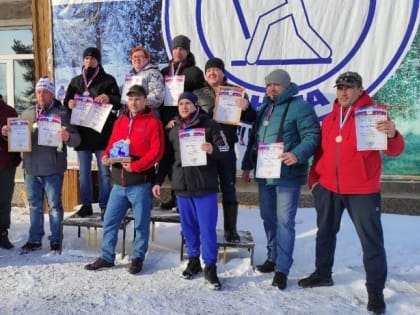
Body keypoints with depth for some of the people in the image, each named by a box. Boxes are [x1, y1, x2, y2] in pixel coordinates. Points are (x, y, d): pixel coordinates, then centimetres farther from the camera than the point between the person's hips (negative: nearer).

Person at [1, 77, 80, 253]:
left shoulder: (61, 113, -5)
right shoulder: (27, 114, 10)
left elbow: (76, 139, -11)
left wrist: (67, 137, -33)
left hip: (52, 169, -5)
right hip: (31, 168, 5)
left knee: (54, 206, 5)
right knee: (34, 205, 14)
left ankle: (56, 241, 16)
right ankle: (35, 240, 26)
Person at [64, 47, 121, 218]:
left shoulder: (108, 80, 5)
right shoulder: (76, 81, 15)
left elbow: (119, 102, -3)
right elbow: (66, 101, 14)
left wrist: (109, 99, -25)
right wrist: (69, 103, -10)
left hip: (102, 132, -3)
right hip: (81, 132, 4)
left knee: (104, 172, 1)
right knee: (84, 171, 8)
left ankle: (105, 205, 8)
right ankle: (86, 205, 17)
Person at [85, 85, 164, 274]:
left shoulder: (153, 123, -3)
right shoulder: (120, 122, 15)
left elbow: (156, 151, -12)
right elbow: (111, 145, 17)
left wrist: (135, 166, -19)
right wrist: (106, 156, -5)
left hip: (140, 182, -5)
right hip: (119, 182, 6)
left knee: (141, 223, 6)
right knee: (110, 220, 10)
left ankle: (138, 258, 21)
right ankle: (107, 257, 24)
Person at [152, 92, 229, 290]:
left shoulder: (209, 125, 0)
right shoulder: (173, 129, 12)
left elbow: (225, 149, -4)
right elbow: (166, 158, 17)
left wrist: (212, 150, -25)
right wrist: (158, 181, 13)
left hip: (205, 186, -4)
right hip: (181, 187, 4)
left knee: (207, 228, -1)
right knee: (188, 228, 11)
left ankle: (210, 267, 11)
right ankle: (193, 260, 28)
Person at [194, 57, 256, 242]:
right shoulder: (198, 94, 9)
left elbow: (250, 119, 5)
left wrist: (246, 108, -16)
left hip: (226, 146, -1)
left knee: (228, 188, 3)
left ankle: (231, 229, 13)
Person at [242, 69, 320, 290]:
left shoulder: (300, 107, -7)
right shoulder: (262, 109, 17)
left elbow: (312, 137, -14)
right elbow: (253, 139, 22)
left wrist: (297, 155, -31)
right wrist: (247, 165, 20)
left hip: (288, 175, -7)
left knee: (284, 221, -3)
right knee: (268, 218, 15)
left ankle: (282, 268, 7)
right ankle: (273, 258, 31)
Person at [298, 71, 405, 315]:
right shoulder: (329, 119, 10)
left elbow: (394, 151, -14)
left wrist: (392, 135, -34)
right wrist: (314, 178, 9)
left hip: (362, 190, -5)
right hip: (328, 189, 5)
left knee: (372, 241, 2)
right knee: (325, 233, 16)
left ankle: (375, 291, 15)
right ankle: (323, 274, 34)